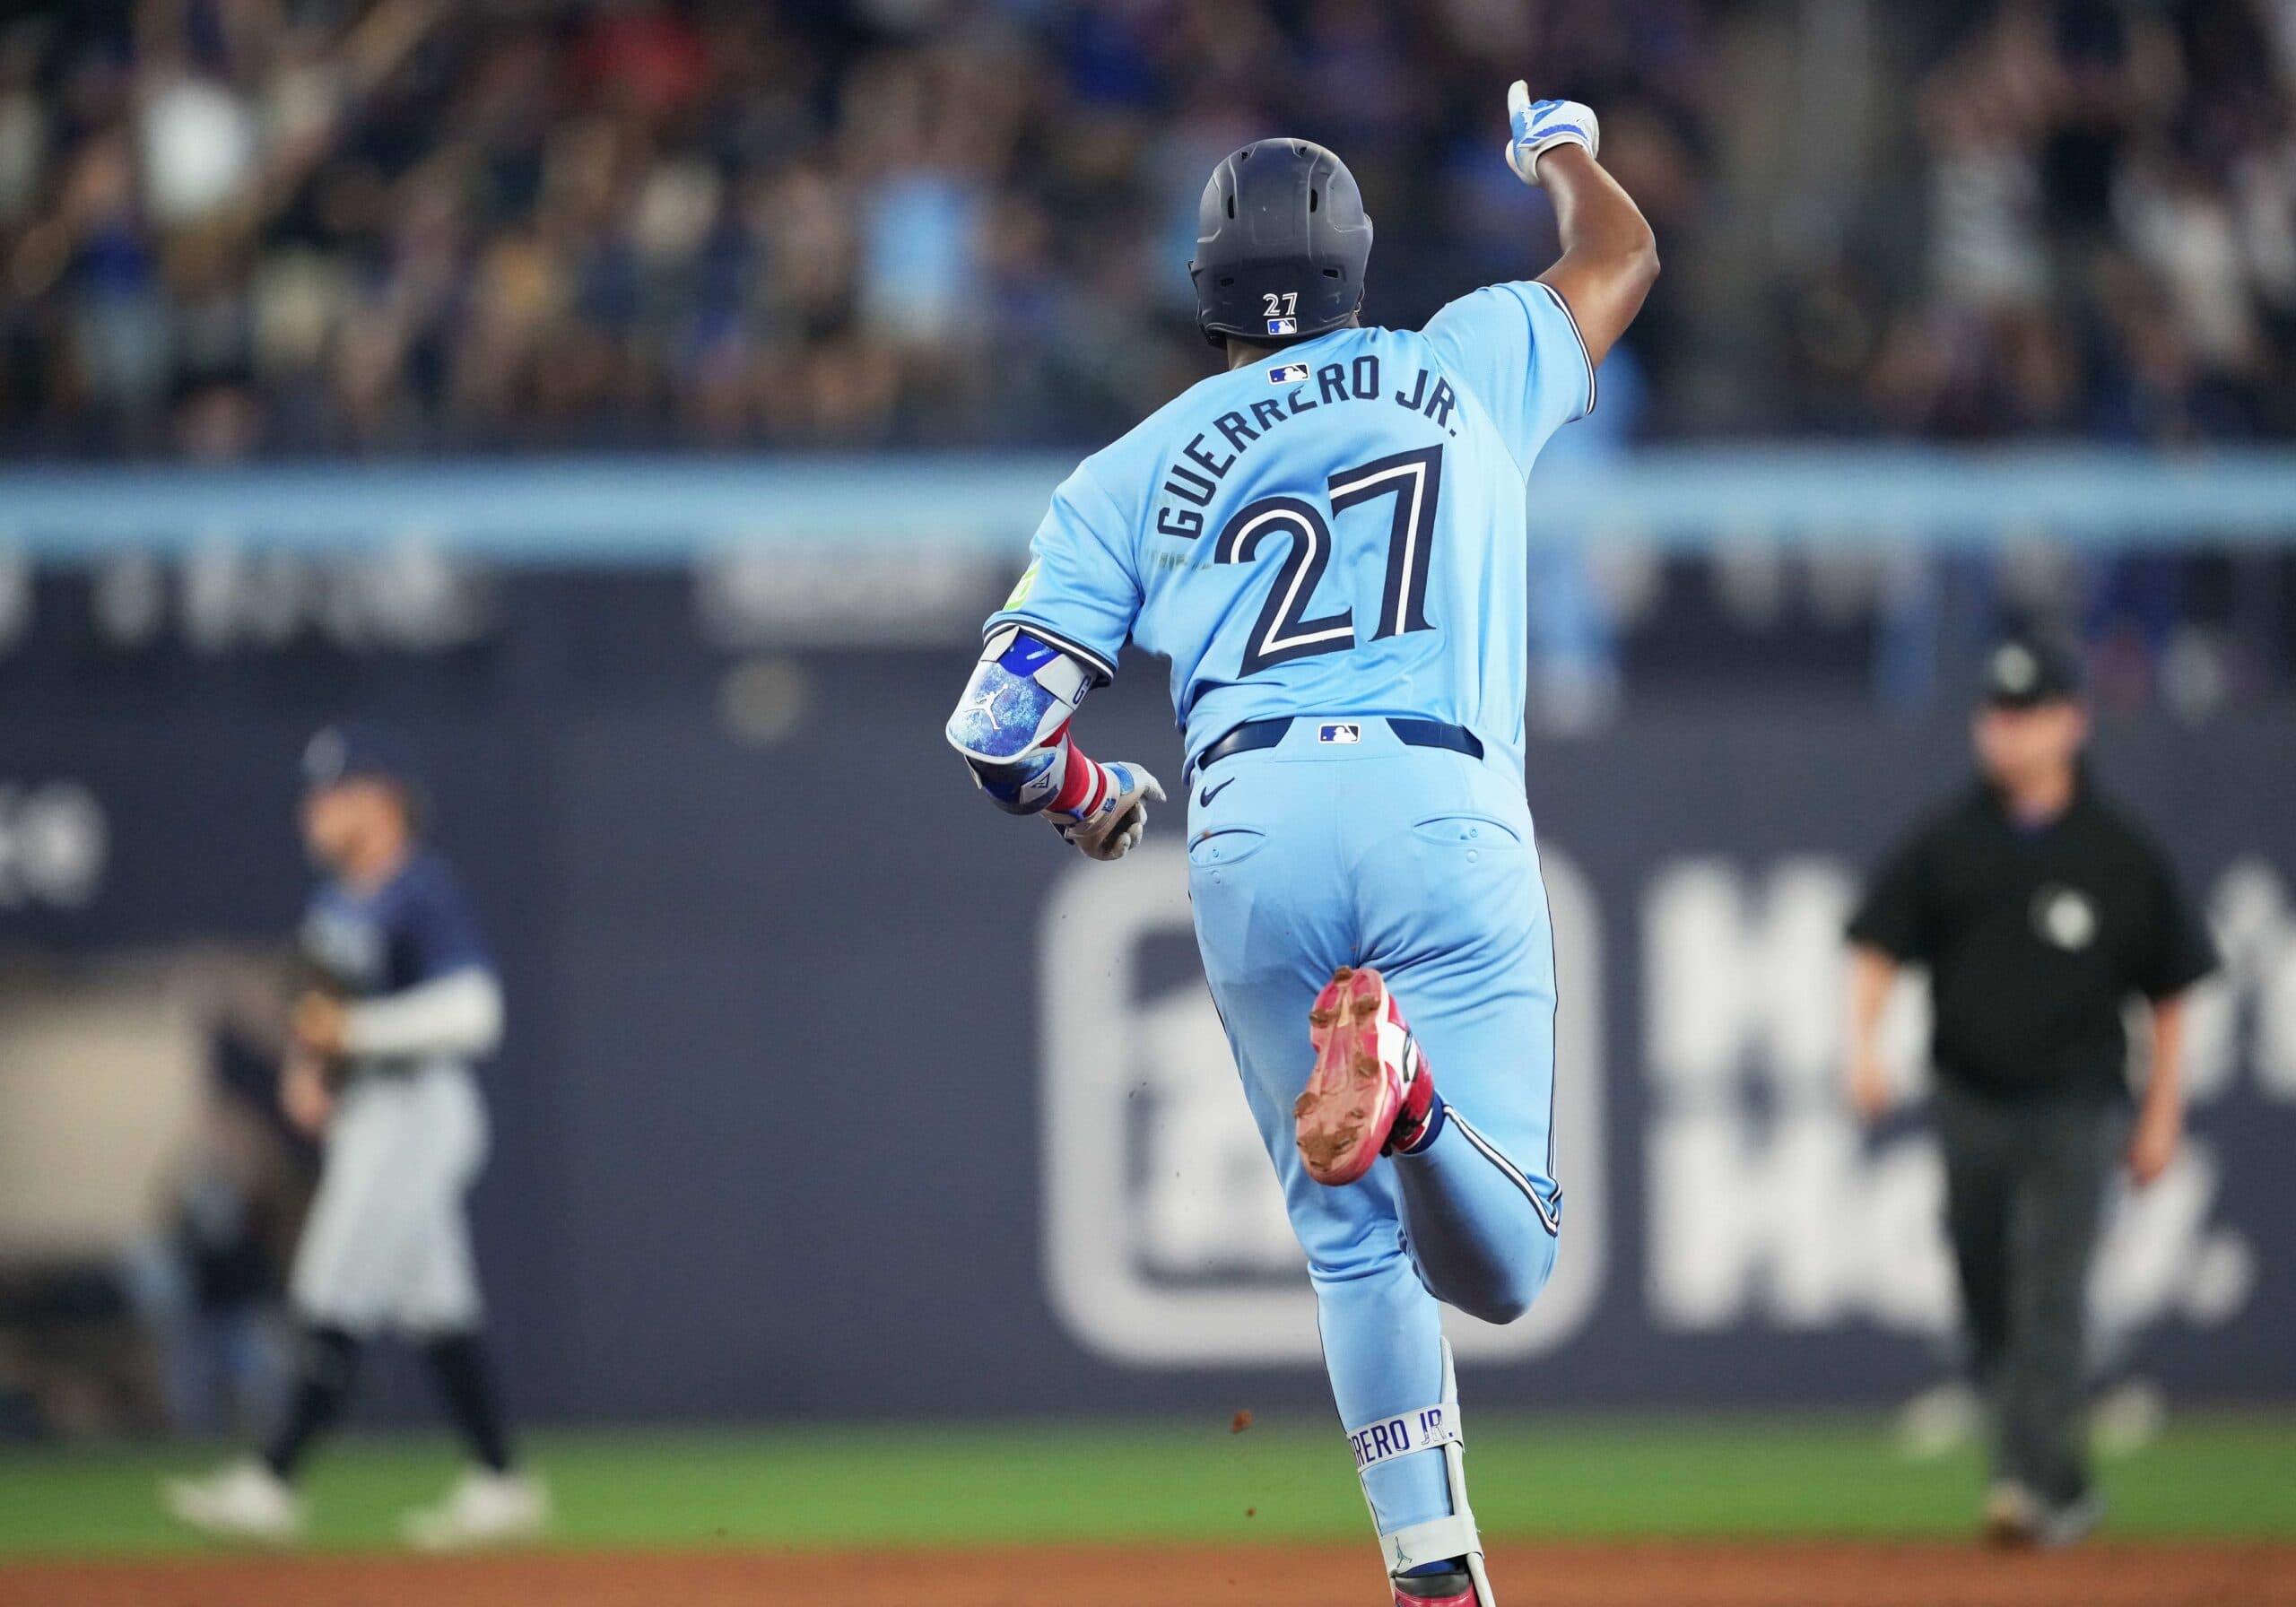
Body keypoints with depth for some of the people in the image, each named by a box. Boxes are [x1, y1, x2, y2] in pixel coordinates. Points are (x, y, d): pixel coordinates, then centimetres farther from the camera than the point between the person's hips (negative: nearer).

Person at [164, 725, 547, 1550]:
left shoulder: (422, 893, -15)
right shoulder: (338, 902, 14)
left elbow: (470, 1011, -21)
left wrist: (354, 1031, -21)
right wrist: (306, 1067, 6)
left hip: (416, 1105, -10)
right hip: (362, 1115, 10)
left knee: (337, 1306, -11)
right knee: (435, 1308, 11)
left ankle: (270, 1485, -12)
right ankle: (498, 1485, 14)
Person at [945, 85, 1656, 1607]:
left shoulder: (1135, 470, 17)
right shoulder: (1467, 367, 19)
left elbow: (999, 724, 12)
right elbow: (1621, 255, 38)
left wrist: (1095, 800, 34)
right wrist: (1558, 145, 60)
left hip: (1250, 834, 1)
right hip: (1446, 811, -1)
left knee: (1353, 1237, 15)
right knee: (1499, 1264, -3)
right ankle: (1404, 1081, -35)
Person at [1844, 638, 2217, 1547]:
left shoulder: (2121, 854, 1)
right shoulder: (1944, 846, 4)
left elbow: (2170, 991, 6)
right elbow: (1876, 950, 4)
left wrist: (2162, 1114, 2)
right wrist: (1864, 1045, -14)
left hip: (2076, 1110, -3)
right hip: (1970, 1107, 3)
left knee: (2049, 1300, -13)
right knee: (1987, 1301, 7)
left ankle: (2034, 1482, -17)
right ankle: (2062, 1483, 20)